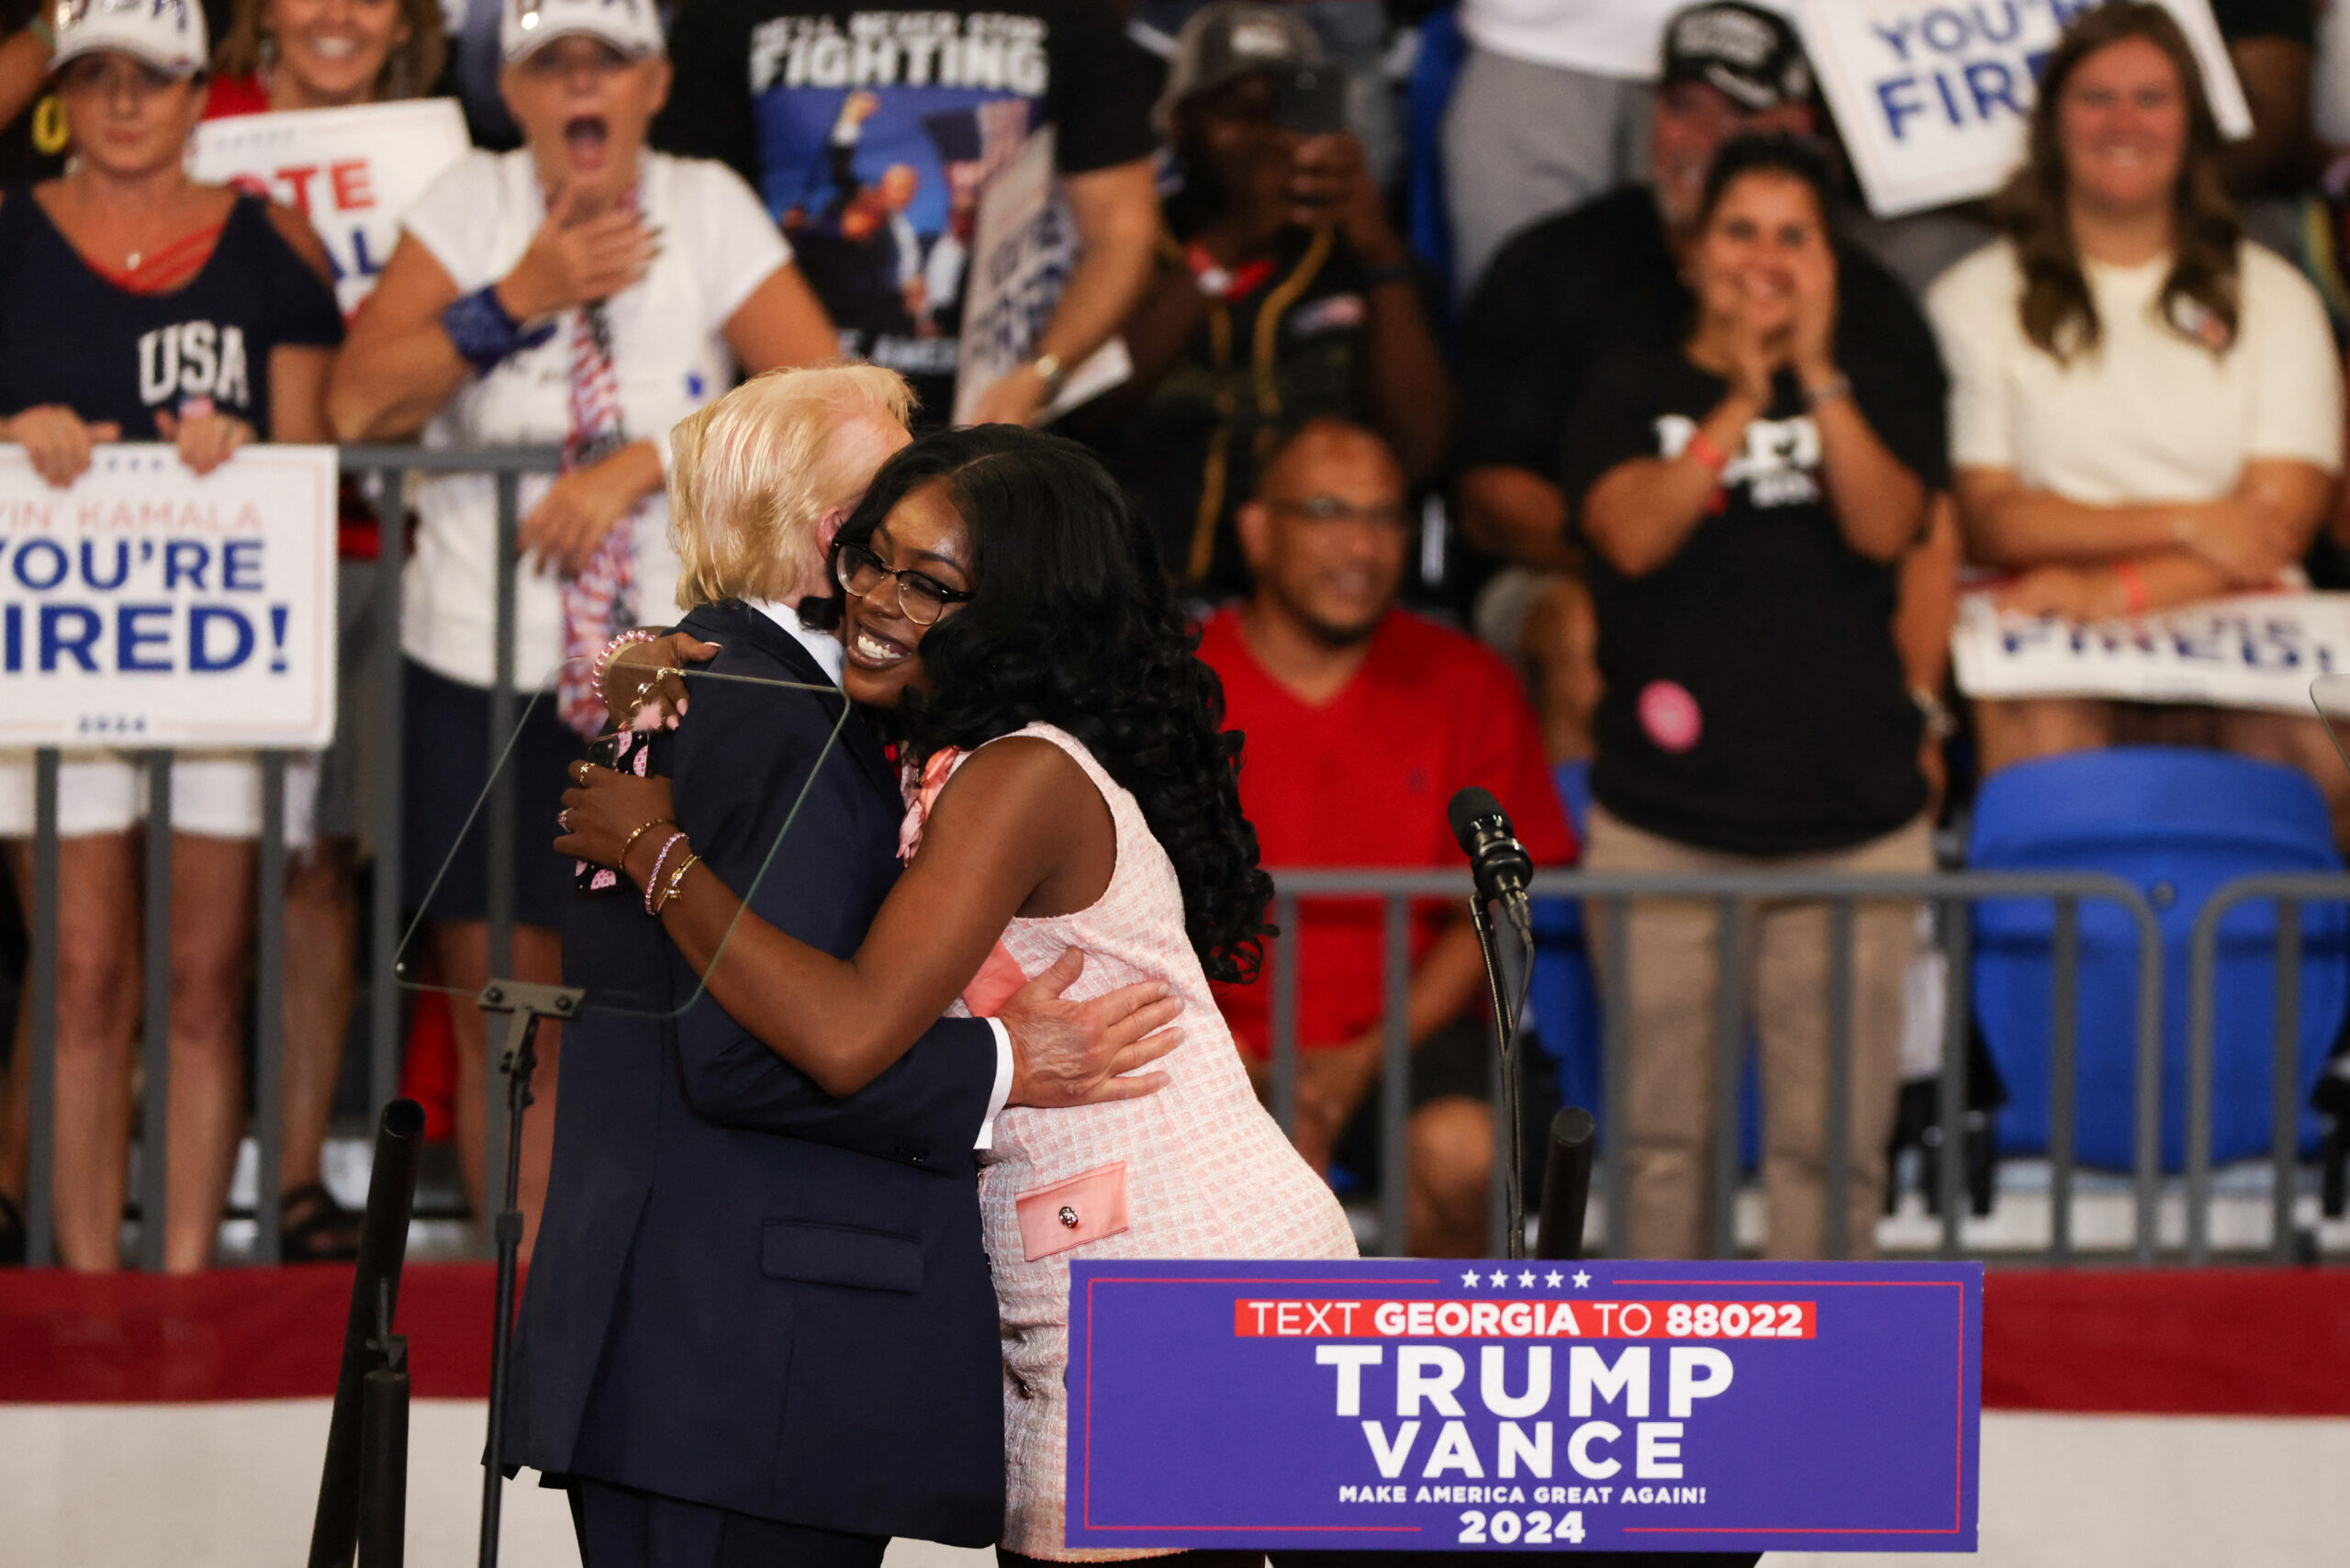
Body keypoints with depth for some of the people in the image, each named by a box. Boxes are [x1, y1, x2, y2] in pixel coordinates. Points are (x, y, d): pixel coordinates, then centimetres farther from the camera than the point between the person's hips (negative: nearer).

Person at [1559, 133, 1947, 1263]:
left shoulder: (1882, 381, 9)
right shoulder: (1633, 392, 7)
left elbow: (1888, 526, -8)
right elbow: (1632, 533, -10)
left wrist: (1818, 378, -17)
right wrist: (1741, 402, -18)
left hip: (1851, 827, 0)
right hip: (1662, 827, 0)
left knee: (1832, 1146, -1)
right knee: (1663, 1139, 2)